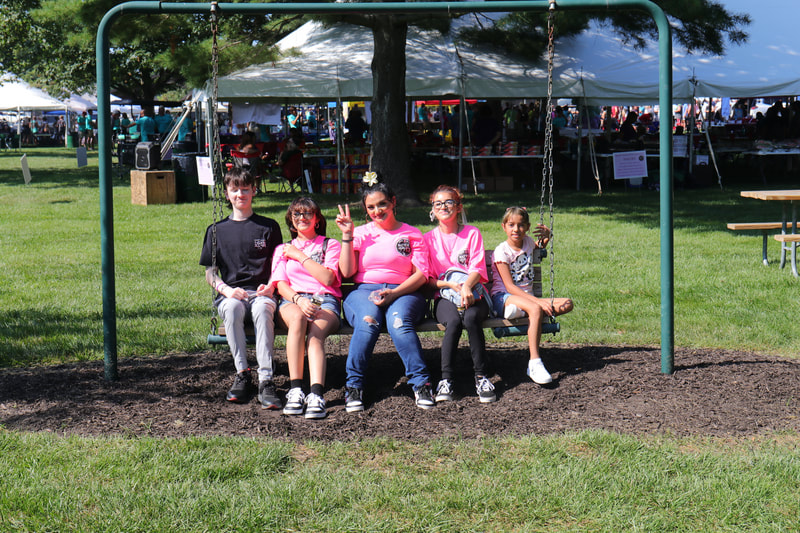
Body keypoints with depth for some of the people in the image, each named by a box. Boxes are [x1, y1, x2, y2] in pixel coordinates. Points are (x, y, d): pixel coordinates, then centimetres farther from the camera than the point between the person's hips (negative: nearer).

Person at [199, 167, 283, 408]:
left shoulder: (268, 227, 13)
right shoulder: (217, 230, 15)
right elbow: (210, 273, 12)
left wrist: (270, 286, -10)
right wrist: (226, 290, -8)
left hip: (261, 292, -1)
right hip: (230, 294, 1)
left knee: (262, 308, -37)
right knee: (232, 307, -36)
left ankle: (265, 380, -42)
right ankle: (242, 374, -27)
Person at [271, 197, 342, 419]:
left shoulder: (330, 245, 20)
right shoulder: (282, 249, 26)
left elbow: (328, 278, 1)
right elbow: (281, 284, 9)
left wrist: (300, 256, 4)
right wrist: (298, 299, -14)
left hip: (325, 301, -1)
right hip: (292, 300, 1)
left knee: (316, 333, -36)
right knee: (297, 318, -38)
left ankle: (316, 395, -55)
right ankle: (295, 390, -46)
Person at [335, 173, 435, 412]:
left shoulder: (411, 234, 14)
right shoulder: (361, 233, 18)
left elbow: (421, 275, 3)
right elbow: (347, 272, 6)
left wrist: (394, 293, -13)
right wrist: (347, 236, 0)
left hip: (403, 292, -1)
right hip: (364, 291, 1)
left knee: (399, 322, -36)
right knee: (368, 321, -35)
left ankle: (421, 383, -34)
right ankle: (353, 386, -31)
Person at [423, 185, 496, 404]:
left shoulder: (472, 233, 8)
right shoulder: (429, 238, 10)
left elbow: (478, 269, -2)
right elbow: (427, 278, 5)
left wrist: (466, 286, -24)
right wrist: (450, 284, -14)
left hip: (473, 293, 0)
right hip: (444, 296, 0)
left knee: (471, 318, -34)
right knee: (454, 321, -34)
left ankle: (481, 376, -28)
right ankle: (446, 379, -32)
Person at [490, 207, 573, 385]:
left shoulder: (527, 242, 9)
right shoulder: (502, 251, -9)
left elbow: (539, 246, 38)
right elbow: (510, 287, -16)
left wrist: (546, 237, 12)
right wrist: (538, 301, -25)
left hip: (526, 297, 7)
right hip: (503, 298, -7)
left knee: (567, 304, -12)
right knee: (535, 309, -38)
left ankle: (519, 310, -23)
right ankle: (534, 364, -40)